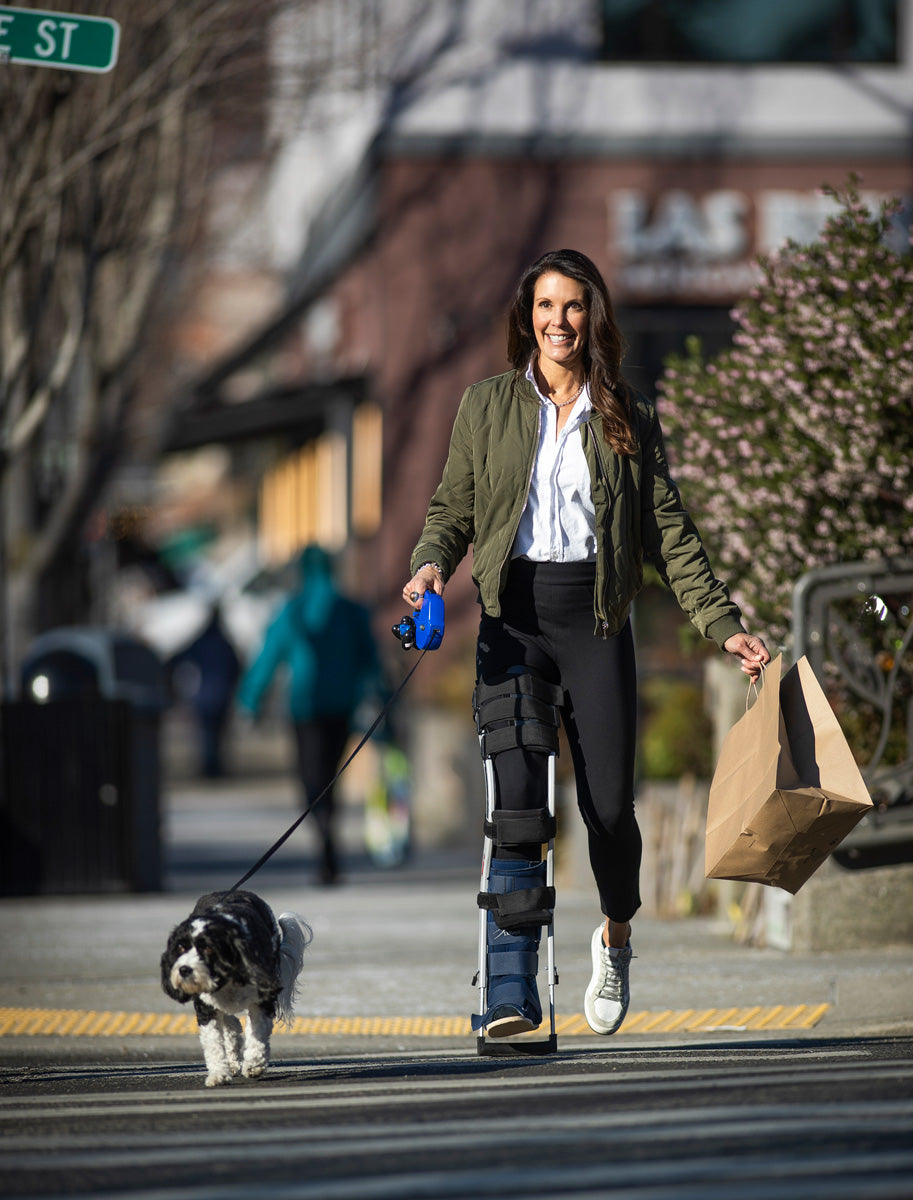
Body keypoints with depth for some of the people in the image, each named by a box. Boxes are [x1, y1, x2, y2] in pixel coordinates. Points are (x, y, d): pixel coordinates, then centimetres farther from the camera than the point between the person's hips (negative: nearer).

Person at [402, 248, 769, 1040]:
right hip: (514, 617, 0)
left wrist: (724, 624, 1)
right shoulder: (488, 408, 11)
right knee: (516, 801, -13)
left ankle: (616, 937, 28)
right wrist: (432, 562, -9)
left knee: (609, 805, -3)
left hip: (595, 618, 0)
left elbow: (670, 532, 8)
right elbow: (453, 507, 13)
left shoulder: (629, 418, 10)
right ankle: (512, 990, -12)